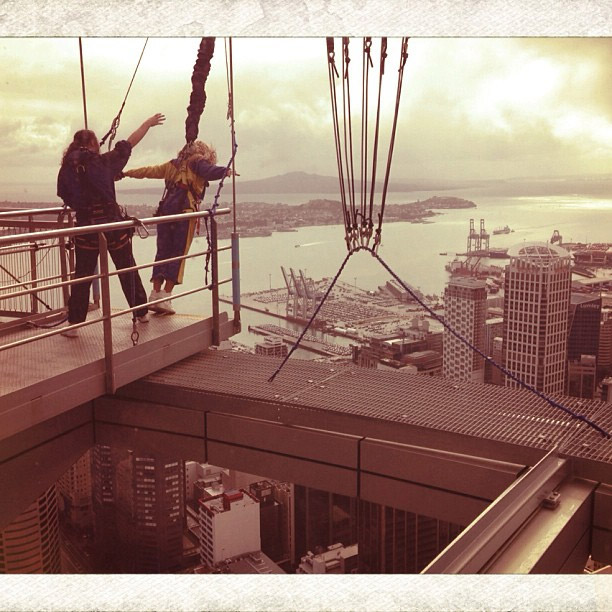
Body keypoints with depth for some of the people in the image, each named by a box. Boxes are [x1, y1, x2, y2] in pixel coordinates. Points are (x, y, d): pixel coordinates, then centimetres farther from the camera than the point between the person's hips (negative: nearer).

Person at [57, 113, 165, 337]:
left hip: (85, 228, 1)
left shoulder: (67, 169, -1)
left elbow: (66, 198, 1)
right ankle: (141, 312, 26)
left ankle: (74, 324, 7)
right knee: (128, 270, 15)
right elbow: (129, 143, 5)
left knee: (82, 275, 8)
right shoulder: (105, 161, -4)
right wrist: (148, 123, 17)